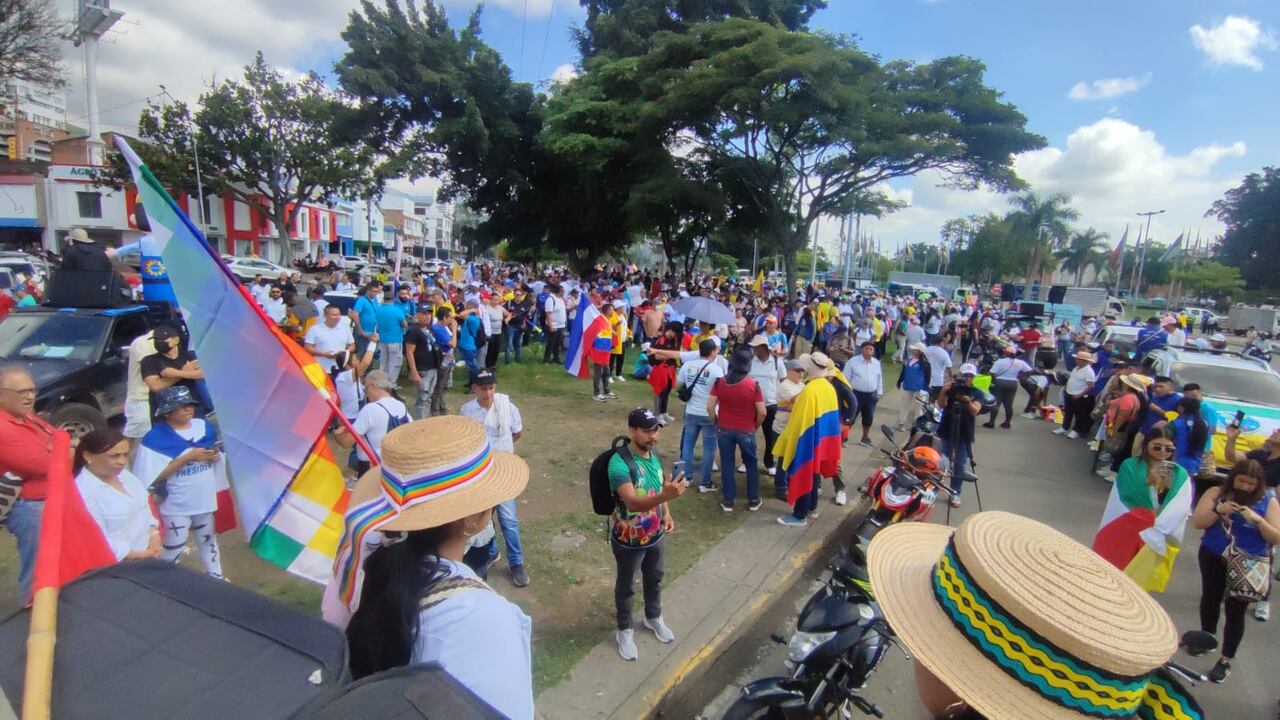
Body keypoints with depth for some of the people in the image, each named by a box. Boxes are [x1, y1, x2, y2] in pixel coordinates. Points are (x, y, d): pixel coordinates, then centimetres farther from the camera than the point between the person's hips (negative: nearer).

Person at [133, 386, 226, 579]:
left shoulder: (204, 426, 0)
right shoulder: (155, 438, -16)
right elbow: (153, 477, -20)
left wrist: (215, 455, -11)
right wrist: (188, 457, -25)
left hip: (206, 499, 6)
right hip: (177, 506, -5)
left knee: (208, 540, 23)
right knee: (172, 549, 9)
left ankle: (216, 577, 40)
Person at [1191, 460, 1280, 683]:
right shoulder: (1216, 493, -4)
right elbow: (1197, 522, -9)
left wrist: (1257, 520, -23)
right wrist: (1219, 510, -24)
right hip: (1213, 557, 2)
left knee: (1236, 610, 0)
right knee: (1210, 598, 20)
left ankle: (1226, 660, 12)